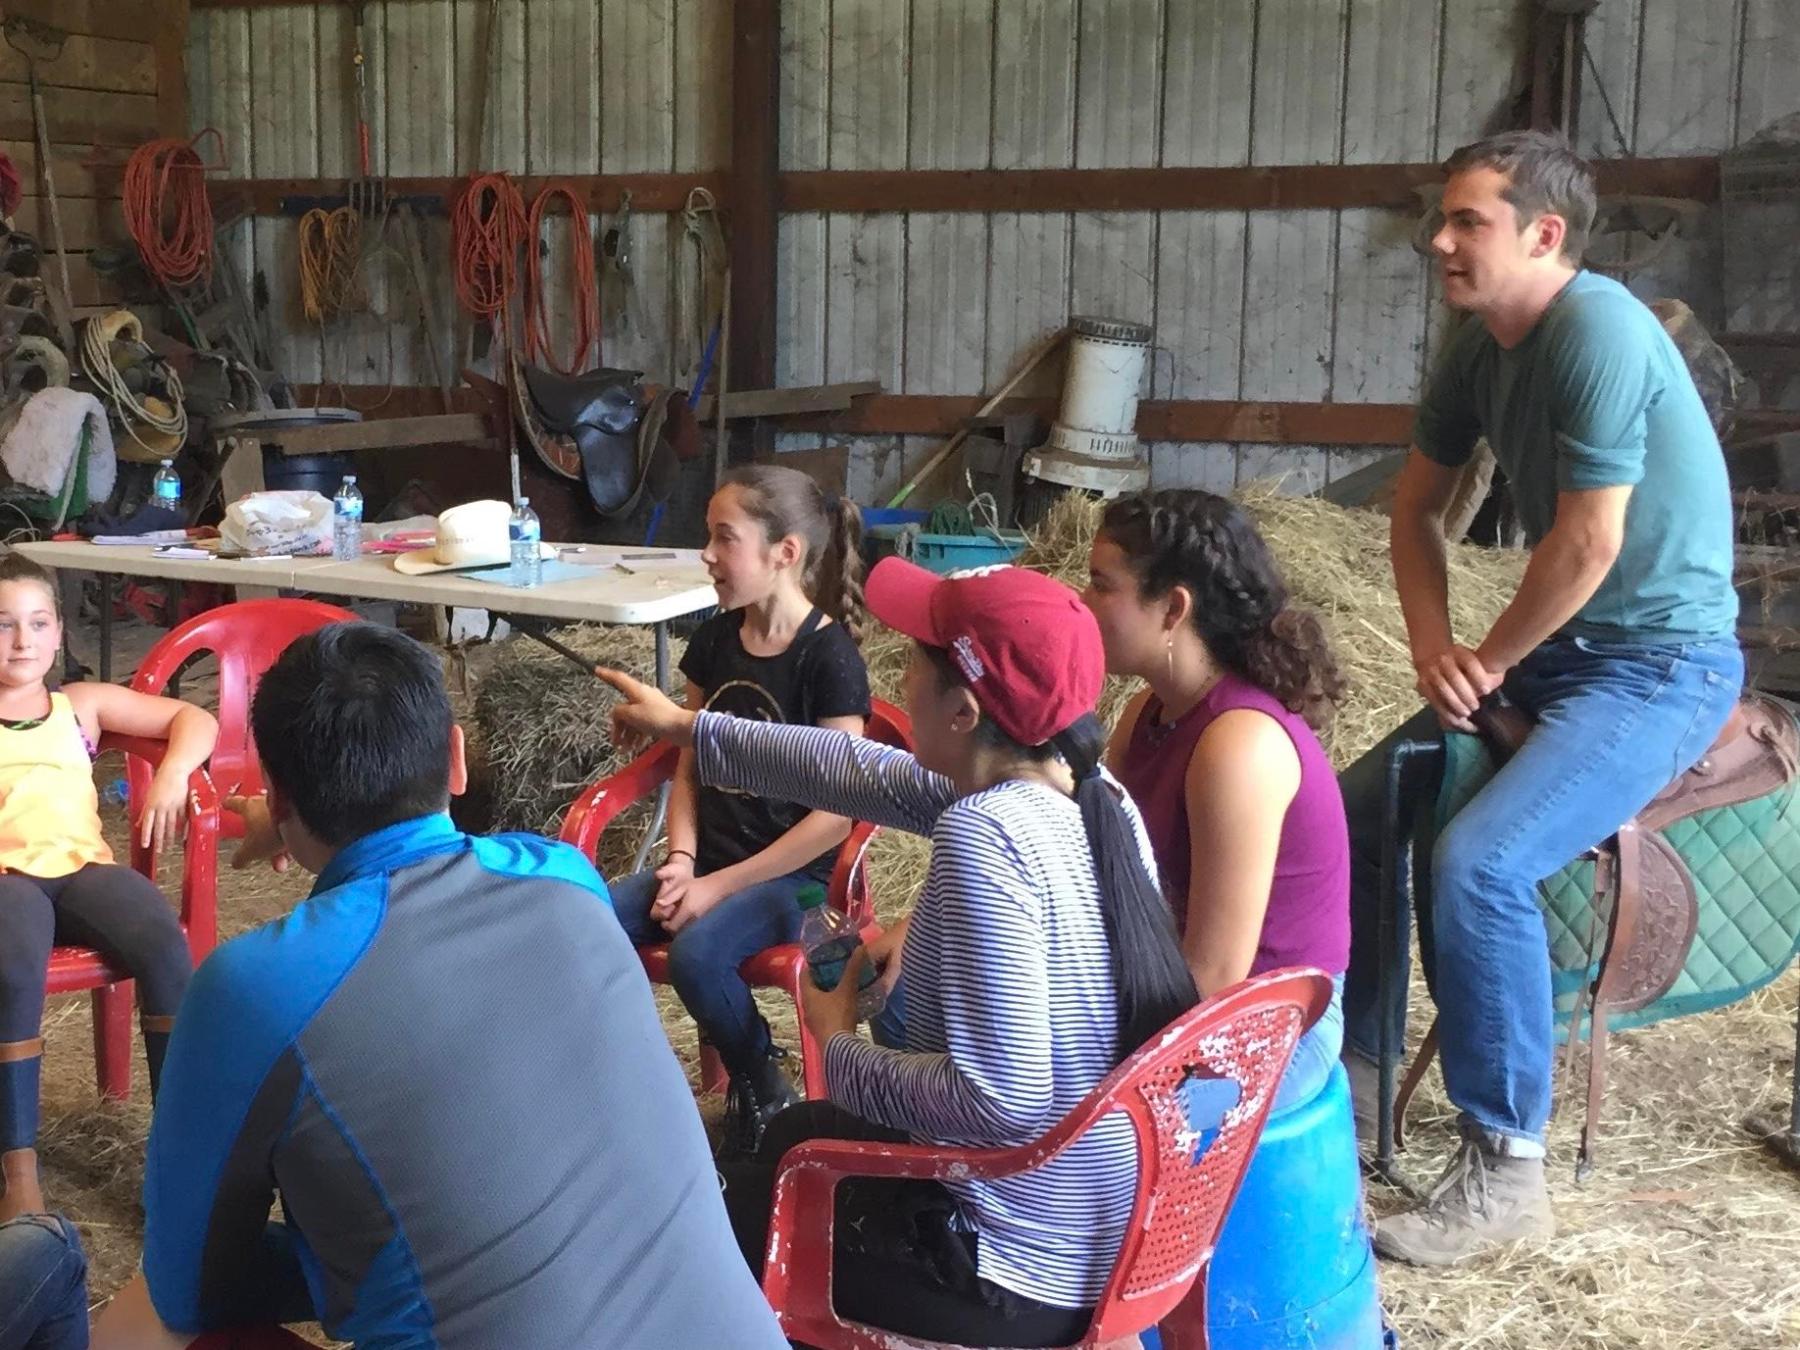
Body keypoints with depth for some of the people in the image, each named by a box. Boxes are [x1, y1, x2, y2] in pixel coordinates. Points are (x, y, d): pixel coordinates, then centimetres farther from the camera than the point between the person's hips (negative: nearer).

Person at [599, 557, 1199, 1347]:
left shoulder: (984, 835, -28)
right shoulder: (1095, 791, -2)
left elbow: (1002, 1096, -32)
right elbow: (873, 775, 10)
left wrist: (841, 1051, -14)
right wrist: (690, 730, 19)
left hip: (1032, 1277, -8)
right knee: (795, 1136, 30)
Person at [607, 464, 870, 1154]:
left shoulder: (828, 657, -14)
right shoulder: (714, 639, 6)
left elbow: (836, 811, -16)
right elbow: (689, 767, 13)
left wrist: (719, 886, -16)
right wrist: (682, 859, -6)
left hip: (795, 873, -6)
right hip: (709, 860, 6)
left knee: (696, 955, -32)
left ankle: (765, 1094, -6)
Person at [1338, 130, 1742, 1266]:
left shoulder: (1599, 330, -22)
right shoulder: (1484, 342, 6)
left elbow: (1588, 545, -24)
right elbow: (1418, 503, 15)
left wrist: (1488, 662, -11)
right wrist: (1434, 645, 0)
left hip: (1661, 665, -9)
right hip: (1553, 651, 9)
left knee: (1479, 861, -27)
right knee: (1354, 808, 3)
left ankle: (1506, 1168, -11)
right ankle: (1354, 1081, 16)